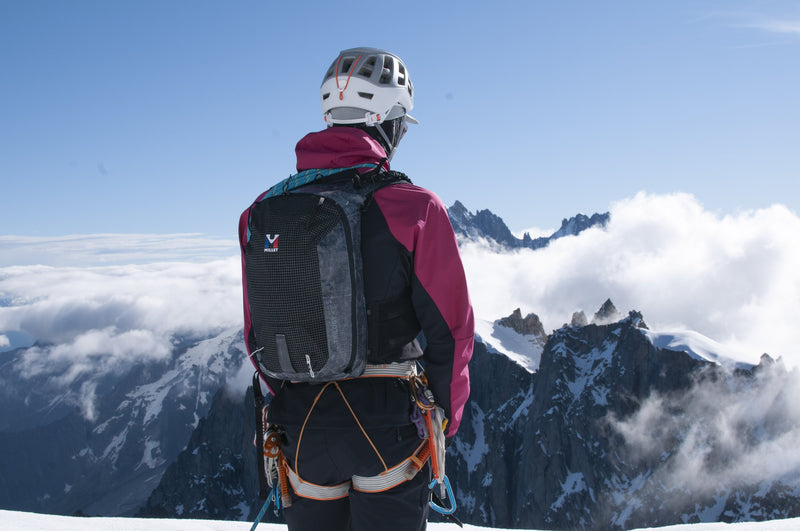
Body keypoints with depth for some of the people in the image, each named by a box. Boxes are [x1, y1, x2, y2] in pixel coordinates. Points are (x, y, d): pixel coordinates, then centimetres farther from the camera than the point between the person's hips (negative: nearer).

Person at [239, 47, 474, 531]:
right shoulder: (414, 209, -14)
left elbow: (257, 335, 7)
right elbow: (450, 328, -9)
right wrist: (447, 419, 7)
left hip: (301, 431, 4)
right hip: (388, 430, -3)